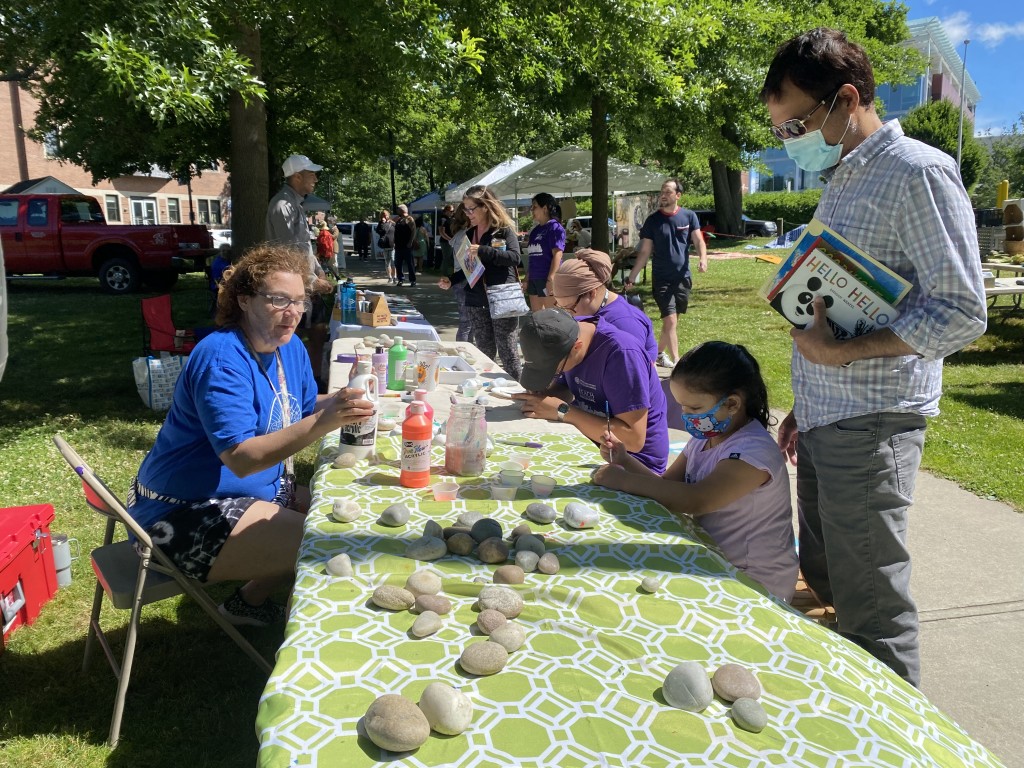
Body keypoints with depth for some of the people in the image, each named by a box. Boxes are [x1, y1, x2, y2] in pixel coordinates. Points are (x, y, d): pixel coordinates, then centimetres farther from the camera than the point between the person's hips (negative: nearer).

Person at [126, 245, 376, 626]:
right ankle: (249, 601, 8)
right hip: (185, 518, -9)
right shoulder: (222, 358, -23)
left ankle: (250, 598, 16)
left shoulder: (290, 348, 3)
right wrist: (322, 423, -43)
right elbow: (241, 458, -31)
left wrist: (340, 400, -7)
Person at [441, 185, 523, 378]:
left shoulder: (504, 230, -4)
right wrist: (451, 281, 7)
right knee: (484, 353, 9)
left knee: (508, 352, -4)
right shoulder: (470, 234, 15)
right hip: (477, 301, 6)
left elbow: (514, 257, -19)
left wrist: (482, 250, -25)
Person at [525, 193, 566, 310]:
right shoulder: (535, 230, 18)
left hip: (547, 280, -9)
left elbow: (557, 254, -15)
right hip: (534, 279, 9)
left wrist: (551, 279, -22)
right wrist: (527, 279, 18)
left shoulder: (554, 227, -6)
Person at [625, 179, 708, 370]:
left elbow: (698, 240, -2)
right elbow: (644, 252, 1)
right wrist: (632, 276, -5)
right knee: (670, 320, -9)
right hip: (661, 279, -2)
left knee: (671, 321, 12)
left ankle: (659, 352, 32)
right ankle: (676, 362, -6)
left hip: (683, 278, 2)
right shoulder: (653, 220, -1)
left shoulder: (689, 216, 3)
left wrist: (703, 258, -24)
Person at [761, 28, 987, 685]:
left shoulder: (917, 173, -11)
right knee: (824, 583, 17)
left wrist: (840, 353, -20)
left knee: (872, 605, 2)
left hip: (871, 425, -9)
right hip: (824, 422, 9)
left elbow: (962, 312, -17)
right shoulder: (842, 180, 16)